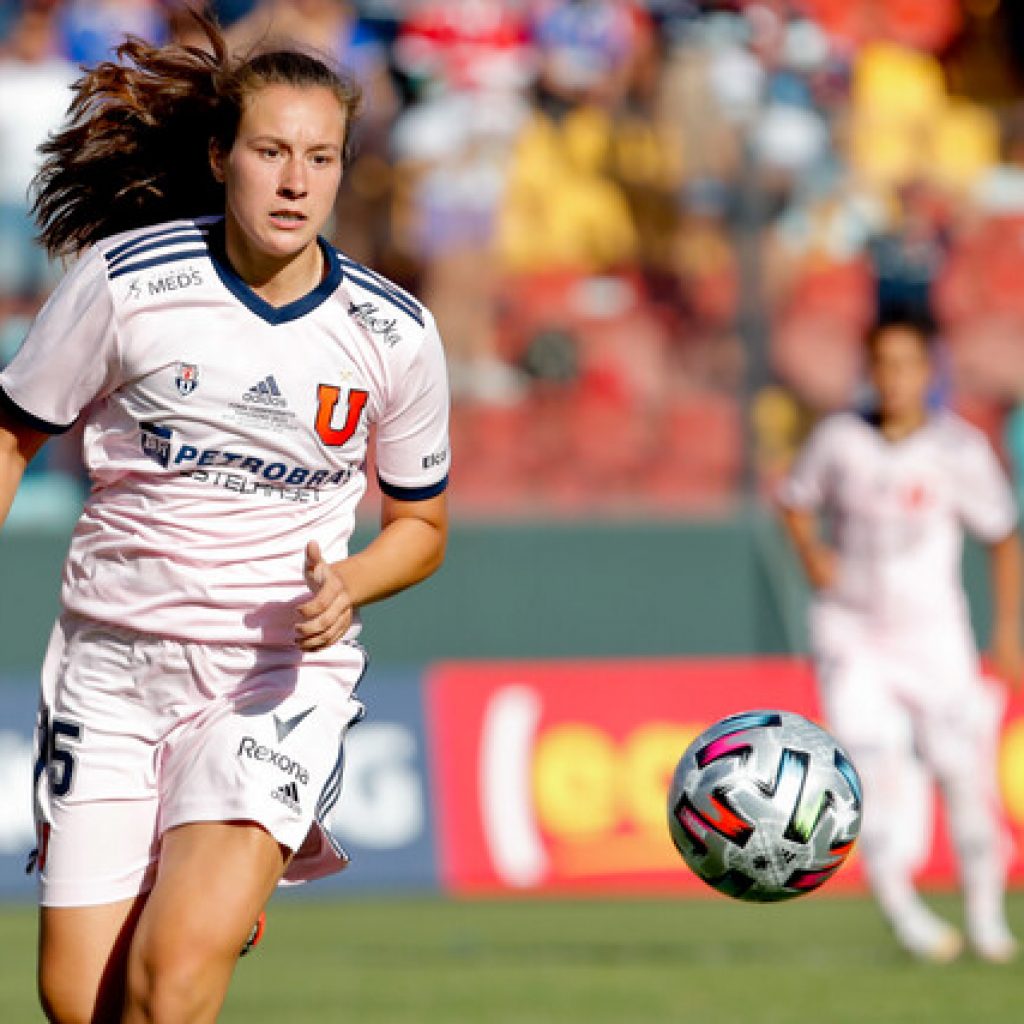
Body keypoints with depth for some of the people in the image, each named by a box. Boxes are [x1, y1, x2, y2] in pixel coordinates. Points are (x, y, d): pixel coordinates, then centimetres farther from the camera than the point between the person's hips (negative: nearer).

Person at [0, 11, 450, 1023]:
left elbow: (420, 522, 11)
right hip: (113, 662, 1)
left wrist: (347, 584, -10)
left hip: (283, 673, -1)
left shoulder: (393, 333, -3)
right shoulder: (125, 278, -7)